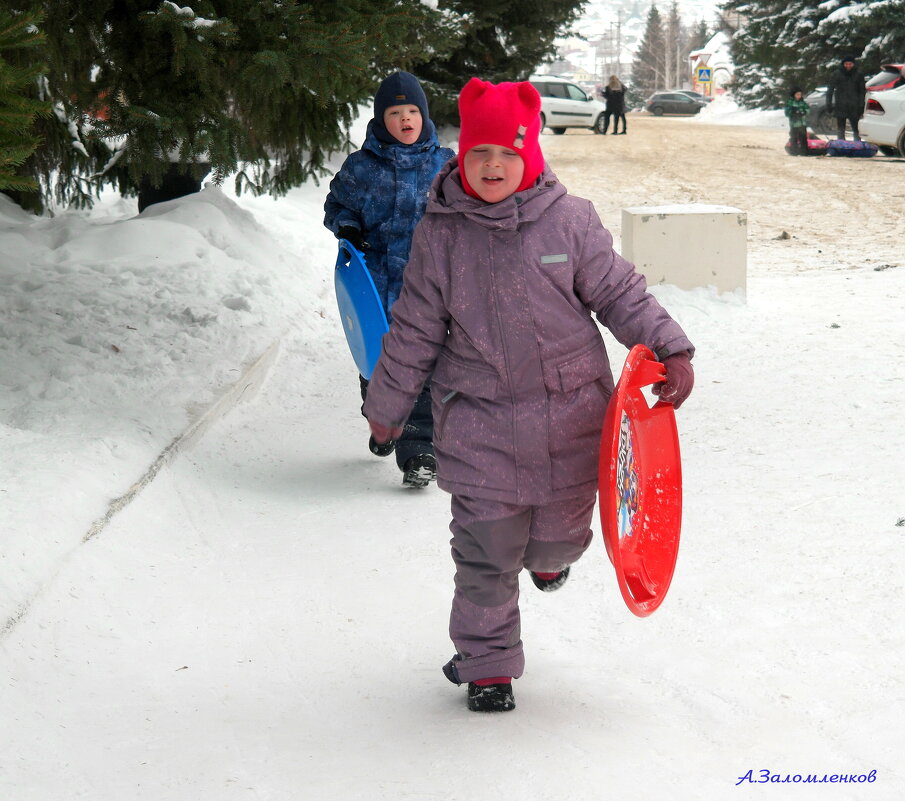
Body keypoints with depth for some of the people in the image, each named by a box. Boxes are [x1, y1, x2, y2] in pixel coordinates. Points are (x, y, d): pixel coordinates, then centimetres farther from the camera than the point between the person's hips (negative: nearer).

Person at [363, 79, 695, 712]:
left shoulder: (570, 220, -5)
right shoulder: (440, 233, -2)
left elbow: (620, 294, 4)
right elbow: (415, 330, 7)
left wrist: (671, 349, -8)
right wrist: (387, 405, 13)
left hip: (570, 413, 1)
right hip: (478, 417, 0)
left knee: (559, 535, 12)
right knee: (486, 553, -1)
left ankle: (550, 550, 51)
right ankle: (487, 665, 18)